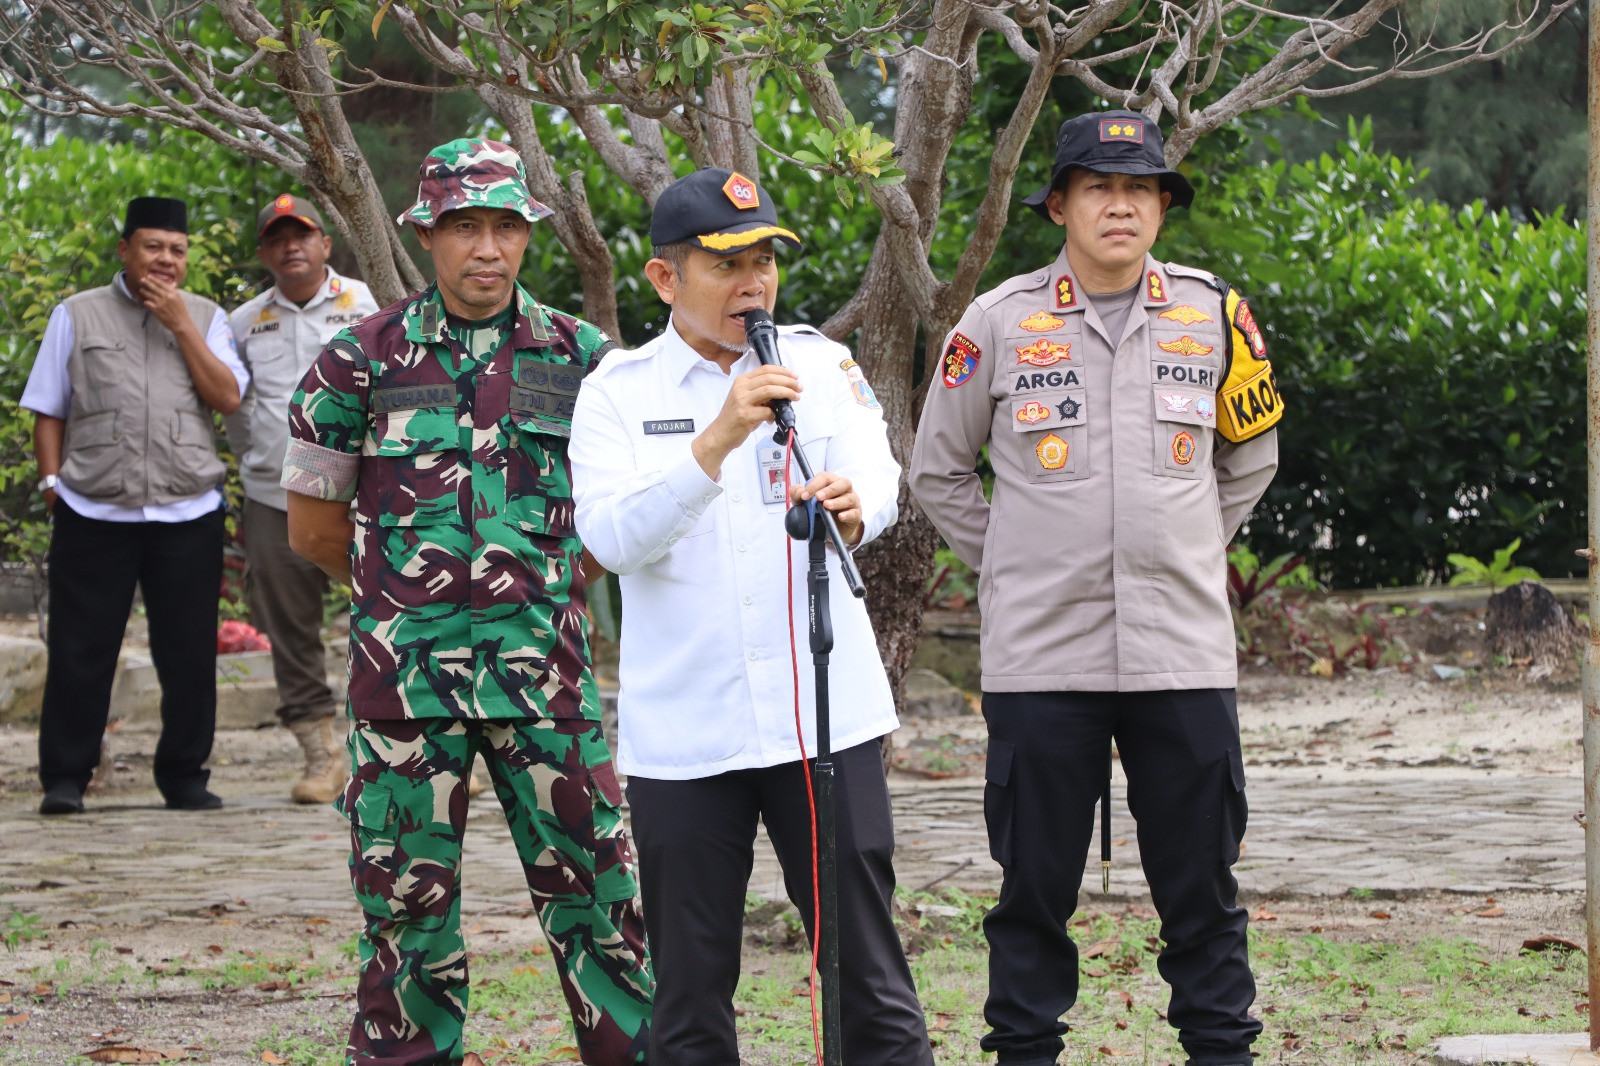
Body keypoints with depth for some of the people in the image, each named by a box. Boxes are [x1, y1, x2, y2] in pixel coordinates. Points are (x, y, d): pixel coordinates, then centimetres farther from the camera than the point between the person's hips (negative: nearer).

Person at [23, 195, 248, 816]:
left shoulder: (204, 319, 12)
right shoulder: (77, 317, 9)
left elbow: (228, 398, -2)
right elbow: (49, 410, 10)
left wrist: (181, 324, -5)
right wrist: (52, 479, 0)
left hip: (187, 513, 1)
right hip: (93, 513, -1)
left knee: (189, 653, 4)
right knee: (80, 651, 0)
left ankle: (184, 776, 15)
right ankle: (63, 778, 7)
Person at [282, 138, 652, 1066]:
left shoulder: (578, 356, 5)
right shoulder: (361, 360, 1)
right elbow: (313, 527, 8)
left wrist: (543, 582, 10)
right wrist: (419, 586, 12)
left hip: (545, 672, 1)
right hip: (405, 670, -1)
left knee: (594, 886, 2)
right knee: (409, 902, 5)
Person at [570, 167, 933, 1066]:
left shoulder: (823, 366, 7)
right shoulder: (617, 392, 2)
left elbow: (879, 483, -5)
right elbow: (612, 537, -13)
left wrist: (850, 510, -29)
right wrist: (719, 439, -26)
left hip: (823, 713, 1)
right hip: (681, 731, 0)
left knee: (866, 961, 1)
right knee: (690, 983, 6)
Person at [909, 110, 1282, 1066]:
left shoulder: (1214, 315, 5)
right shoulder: (999, 323, 0)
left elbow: (1251, 457, 22)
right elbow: (938, 469, 14)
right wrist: (1010, 568, 9)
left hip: (1185, 654, 1)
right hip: (1040, 656, -1)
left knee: (1201, 882, 5)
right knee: (1035, 883, 3)